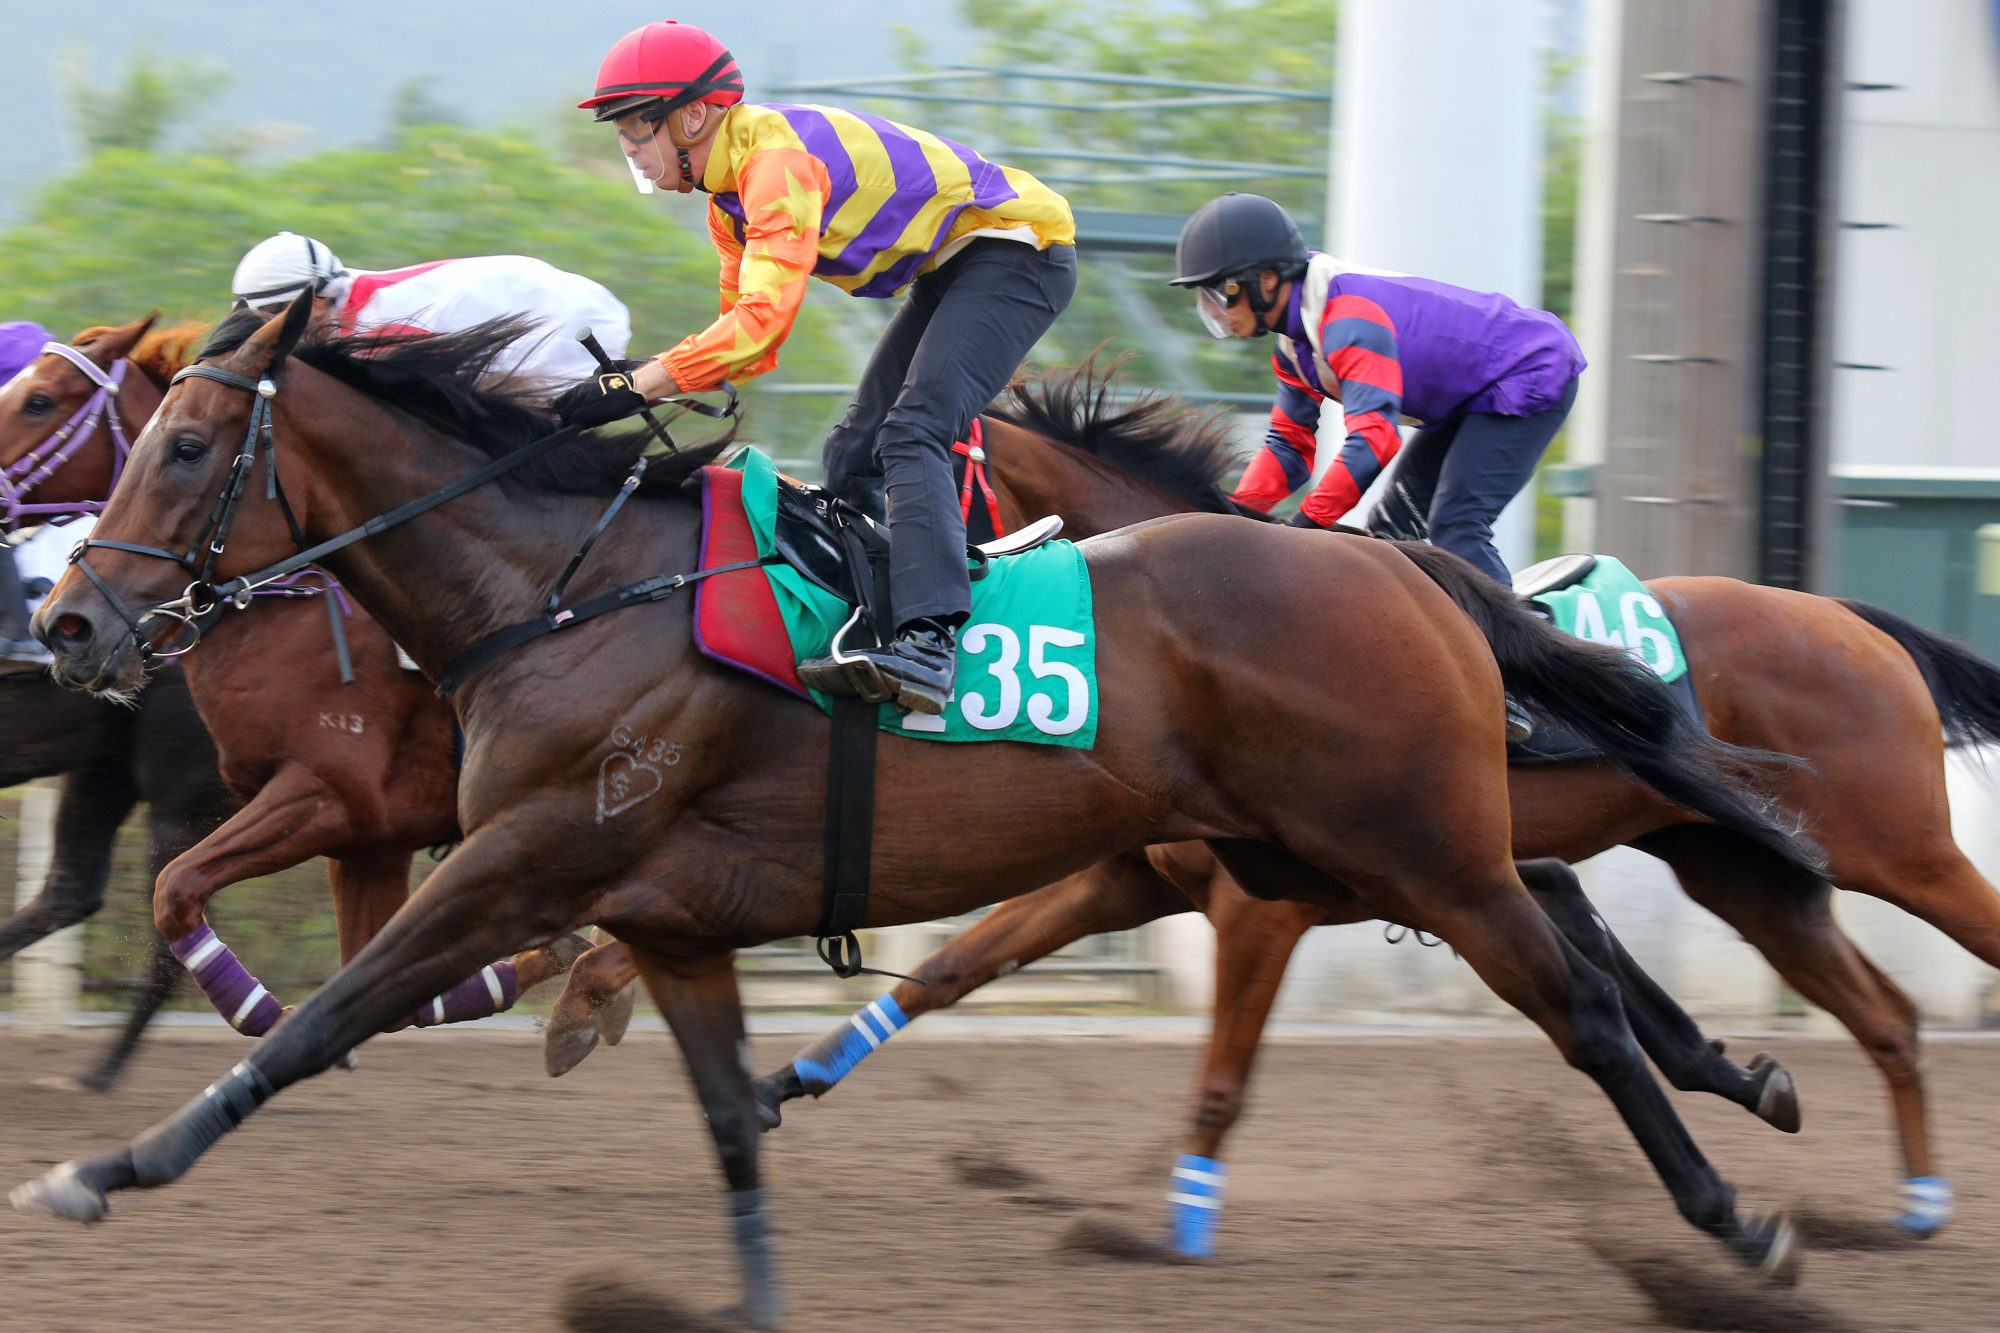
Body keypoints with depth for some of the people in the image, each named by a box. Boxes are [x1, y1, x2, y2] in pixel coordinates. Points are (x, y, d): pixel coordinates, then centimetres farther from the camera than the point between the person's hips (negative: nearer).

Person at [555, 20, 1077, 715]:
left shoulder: (778, 158, -25)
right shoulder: (731, 192, 8)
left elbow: (764, 318, -35)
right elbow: (748, 328, 11)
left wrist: (637, 388, -36)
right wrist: (642, 372, -6)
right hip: (949, 271, 11)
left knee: (910, 432, -27)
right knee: (853, 455, 7)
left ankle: (927, 644, -41)